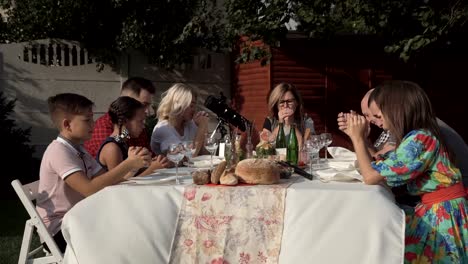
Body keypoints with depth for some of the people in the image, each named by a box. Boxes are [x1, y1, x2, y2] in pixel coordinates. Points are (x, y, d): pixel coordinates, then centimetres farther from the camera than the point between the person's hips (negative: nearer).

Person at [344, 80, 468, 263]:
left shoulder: (419, 139, -22)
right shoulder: (416, 137, 7)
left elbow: (371, 176, -21)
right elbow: (378, 165, 14)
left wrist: (358, 138, -11)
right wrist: (359, 136, 7)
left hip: (443, 215, -9)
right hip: (435, 211, 9)